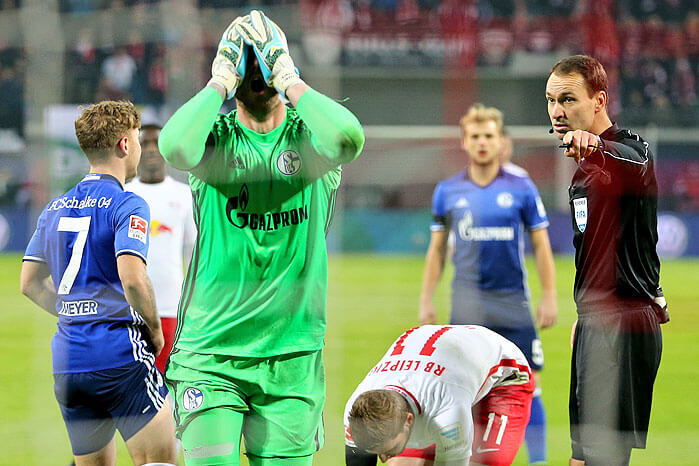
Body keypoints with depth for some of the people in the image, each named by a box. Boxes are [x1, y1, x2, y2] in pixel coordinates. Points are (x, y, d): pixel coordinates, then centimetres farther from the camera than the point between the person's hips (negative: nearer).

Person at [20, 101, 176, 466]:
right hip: (120, 354, -7)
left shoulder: (55, 209, 14)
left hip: (66, 362, 7)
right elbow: (132, 278, -21)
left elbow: (29, 283, 16)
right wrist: (154, 330, -5)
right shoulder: (126, 206, -8)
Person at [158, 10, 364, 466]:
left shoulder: (309, 136, 3)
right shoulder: (215, 139, 1)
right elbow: (174, 146, -24)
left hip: (293, 355, 1)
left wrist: (289, 78, -12)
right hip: (211, 348, -1)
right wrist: (220, 82, -12)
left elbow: (347, 139, -22)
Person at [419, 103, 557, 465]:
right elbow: (437, 249, 12)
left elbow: (540, 246, 5)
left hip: (513, 300, -1)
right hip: (467, 304, 1)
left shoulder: (521, 188, 1)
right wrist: (426, 299, 7)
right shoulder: (448, 191, 5)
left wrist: (549, 297, 0)